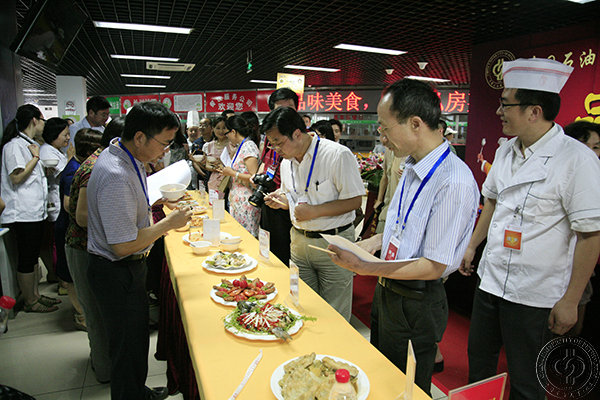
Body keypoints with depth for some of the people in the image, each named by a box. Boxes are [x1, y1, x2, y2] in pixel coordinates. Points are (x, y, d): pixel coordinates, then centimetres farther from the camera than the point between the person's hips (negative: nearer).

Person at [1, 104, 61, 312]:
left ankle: (35, 295, 27)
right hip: (22, 213, -10)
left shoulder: (29, 144, 17)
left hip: (35, 210, 10)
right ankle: (30, 302, 13)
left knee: (33, 256, 16)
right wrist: (35, 157, -14)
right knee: (26, 259, 1)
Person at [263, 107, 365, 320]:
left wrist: (314, 211, -23)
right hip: (299, 240, 6)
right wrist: (281, 199, -2)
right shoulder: (287, 162, 7)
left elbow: (354, 200, -16)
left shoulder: (338, 155, -17)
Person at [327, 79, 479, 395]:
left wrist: (364, 268, -25)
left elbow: (433, 266, -25)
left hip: (416, 302, -8)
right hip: (387, 288, 8)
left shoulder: (455, 182, -28)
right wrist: (372, 243, 2)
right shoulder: (412, 166, 1)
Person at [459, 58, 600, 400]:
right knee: (479, 363, 22)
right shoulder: (506, 151, 3)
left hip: (534, 297, -6)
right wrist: (472, 245, 17)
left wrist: (571, 301, -15)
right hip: (491, 281, 6)